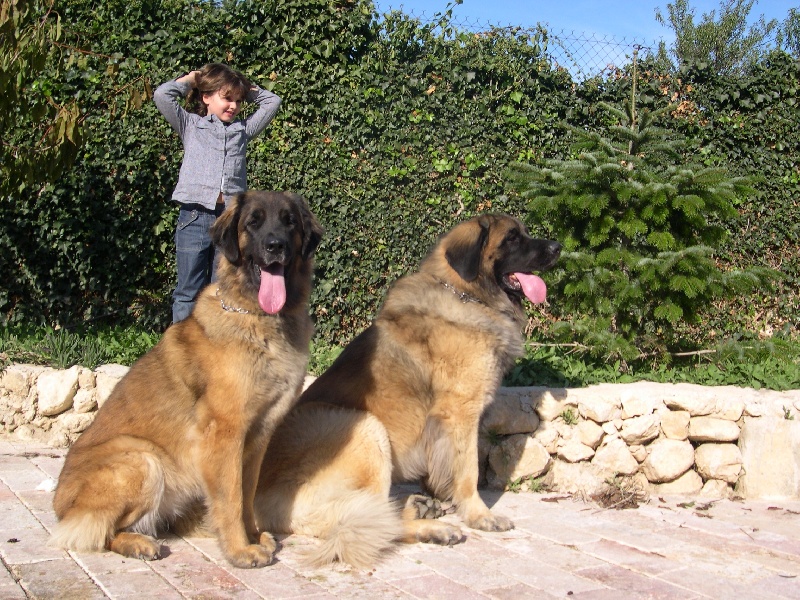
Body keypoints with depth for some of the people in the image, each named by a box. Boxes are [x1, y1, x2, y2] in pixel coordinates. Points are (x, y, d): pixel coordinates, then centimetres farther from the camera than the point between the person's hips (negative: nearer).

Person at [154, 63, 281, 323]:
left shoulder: (243, 129, 19)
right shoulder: (191, 124, 11)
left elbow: (272, 101, 25)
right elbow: (162, 95, 0)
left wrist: (246, 89, 23)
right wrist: (190, 80, 13)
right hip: (195, 216, -2)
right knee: (189, 292, 2)